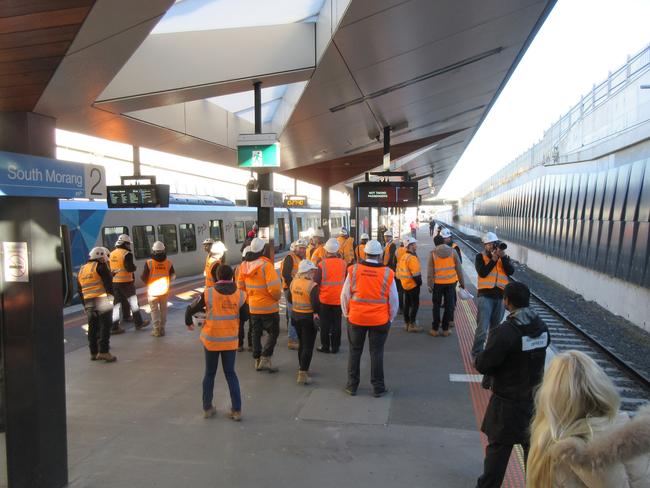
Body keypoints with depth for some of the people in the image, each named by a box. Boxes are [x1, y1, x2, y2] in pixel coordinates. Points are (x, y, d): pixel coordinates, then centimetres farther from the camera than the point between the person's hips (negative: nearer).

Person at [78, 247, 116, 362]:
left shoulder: (81, 270, 20)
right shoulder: (100, 266, -3)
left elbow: (80, 290, 21)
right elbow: (108, 282, -13)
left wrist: (85, 305, 24)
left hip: (88, 302, 7)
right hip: (101, 300, -7)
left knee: (92, 328, 13)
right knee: (105, 326, -4)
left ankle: (94, 352, 18)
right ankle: (104, 352, -10)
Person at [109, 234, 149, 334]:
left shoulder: (112, 254, 9)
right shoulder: (127, 254, -14)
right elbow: (130, 268, -20)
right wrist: (134, 267, -1)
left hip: (115, 282, 6)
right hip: (126, 282, -6)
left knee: (117, 304, 10)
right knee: (133, 302, 8)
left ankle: (114, 327, 8)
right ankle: (139, 323, 18)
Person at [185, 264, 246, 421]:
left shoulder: (208, 293, -13)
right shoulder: (240, 295, -10)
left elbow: (190, 310, -5)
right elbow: (244, 317, 1)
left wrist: (188, 323, 15)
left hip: (211, 340, -1)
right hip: (230, 341, 1)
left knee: (209, 373, 17)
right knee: (230, 374, 15)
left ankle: (207, 408, 26)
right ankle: (236, 410, 14)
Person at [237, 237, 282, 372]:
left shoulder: (245, 265, 0)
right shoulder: (266, 265, -21)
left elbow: (241, 285, 9)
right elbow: (274, 288, -26)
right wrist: (277, 297, -6)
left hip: (253, 306, 6)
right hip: (268, 306, -6)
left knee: (256, 333, 17)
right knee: (273, 332, 7)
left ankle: (257, 360, 24)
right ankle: (265, 359, 1)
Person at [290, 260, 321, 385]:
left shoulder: (294, 282, -1)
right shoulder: (312, 285, -20)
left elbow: (290, 298, 9)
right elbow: (315, 304, -23)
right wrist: (316, 313, -6)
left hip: (295, 315, 7)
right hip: (308, 317, -7)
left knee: (301, 343, 22)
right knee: (308, 346, 2)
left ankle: (302, 368, 35)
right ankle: (303, 374, 1)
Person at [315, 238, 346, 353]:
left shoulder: (322, 264, -14)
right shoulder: (343, 263, -5)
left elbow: (316, 282, -9)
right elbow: (345, 280, 7)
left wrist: (316, 295, 4)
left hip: (325, 299, -2)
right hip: (339, 299, 2)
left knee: (325, 324, 10)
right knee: (336, 323, 11)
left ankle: (325, 346, 17)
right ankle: (335, 347, 17)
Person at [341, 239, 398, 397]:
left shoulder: (353, 270, -8)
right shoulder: (387, 273, -8)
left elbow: (345, 295, -1)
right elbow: (394, 300, -1)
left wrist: (346, 313, 14)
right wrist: (390, 318, 13)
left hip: (356, 318, 1)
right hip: (380, 320, 0)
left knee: (354, 352, 14)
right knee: (377, 353, 11)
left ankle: (352, 386, 24)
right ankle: (378, 388, 20)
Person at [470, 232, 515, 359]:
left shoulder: (503, 257, 9)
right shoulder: (480, 257, -1)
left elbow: (511, 271, -7)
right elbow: (482, 273, -16)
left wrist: (503, 257, -17)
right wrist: (493, 259, -18)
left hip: (500, 296, 4)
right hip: (485, 296, -4)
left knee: (495, 327, 16)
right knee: (482, 328, -9)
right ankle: (476, 355, -1)